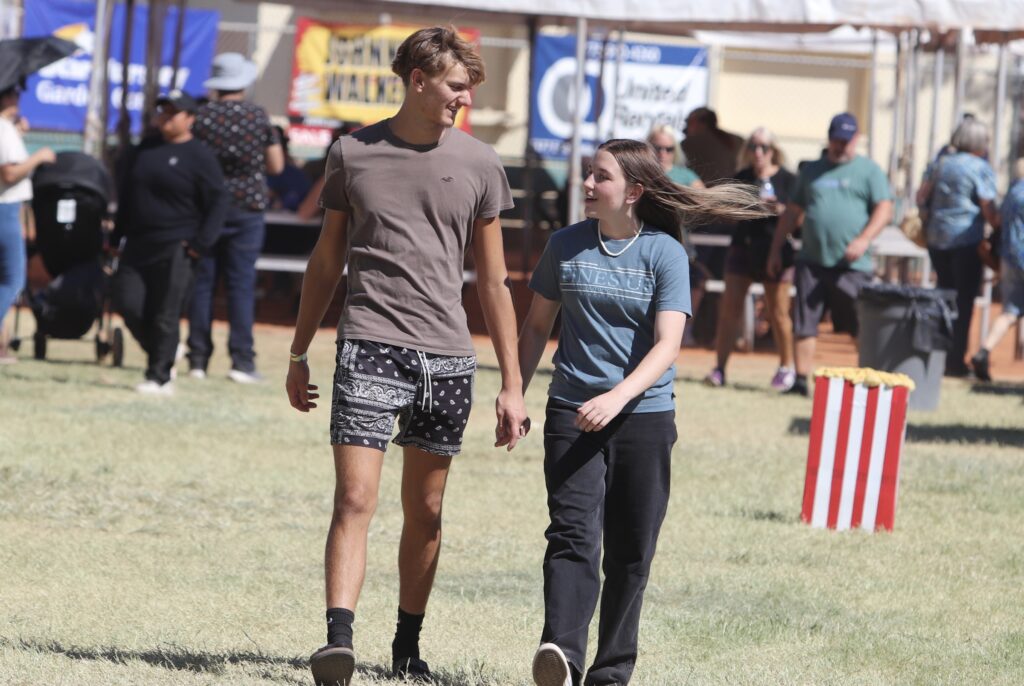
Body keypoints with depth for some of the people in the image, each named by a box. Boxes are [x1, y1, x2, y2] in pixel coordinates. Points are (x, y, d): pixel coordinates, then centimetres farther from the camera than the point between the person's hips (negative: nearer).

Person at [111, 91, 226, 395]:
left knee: (165, 316, -5)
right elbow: (125, 196, 22)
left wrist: (200, 244, -12)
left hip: (175, 249, -6)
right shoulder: (142, 151, 15)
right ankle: (160, 356, 18)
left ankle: (159, 376, 2)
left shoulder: (199, 157, -4)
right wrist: (116, 236, 16)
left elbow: (218, 203, -5)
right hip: (138, 244, 6)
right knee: (128, 304, -2)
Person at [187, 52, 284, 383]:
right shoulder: (259, 117, -4)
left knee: (201, 284, 6)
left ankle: (198, 359, 5)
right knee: (242, 285, 0)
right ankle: (241, 359, -5)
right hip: (247, 208, 0)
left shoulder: (201, 116, -5)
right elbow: (276, 165, 1)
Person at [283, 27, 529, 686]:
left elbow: (494, 283, 10)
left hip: (447, 358, 2)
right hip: (369, 346, -2)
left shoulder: (479, 166, 7)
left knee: (426, 513, 8)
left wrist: (512, 384, 7)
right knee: (355, 500, -14)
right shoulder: (354, 154, 5)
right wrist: (300, 353, 15)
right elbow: (327, 262, 15)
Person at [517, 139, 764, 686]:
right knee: (574, 536, -15)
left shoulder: (665, 253, -3)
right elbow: (536, 326, 17)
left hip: (643, 415, -1)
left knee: (630, 553, 4)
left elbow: (667, 344, -11)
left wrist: (617, 397, -25)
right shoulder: (566, 246, 5)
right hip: (572, 412, 1)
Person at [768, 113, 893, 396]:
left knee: (859, 328, 0)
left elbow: (884, 209, -3)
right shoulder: (812, 171, 18)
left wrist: (863, 239, -17)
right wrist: (776, 250, 17)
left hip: (851, 265, -4)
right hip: (811, 262, 4)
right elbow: (792, 213, 21)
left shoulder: (869, 171, 5)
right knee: (804, 324, -1)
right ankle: (800, 380, 3)